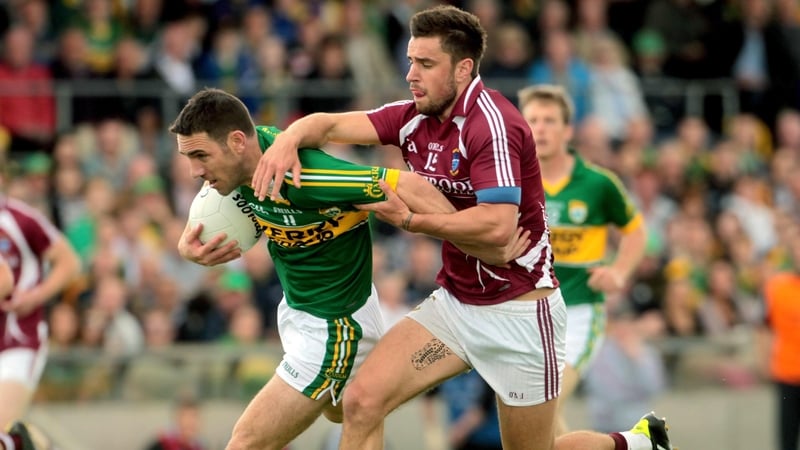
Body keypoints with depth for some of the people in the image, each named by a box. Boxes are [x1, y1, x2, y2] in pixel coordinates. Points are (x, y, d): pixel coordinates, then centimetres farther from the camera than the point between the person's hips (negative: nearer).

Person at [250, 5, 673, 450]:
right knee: (361, 402, -10)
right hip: (454, 304, 7)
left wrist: (411, 221, -23)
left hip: (518, 312, -7)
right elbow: (332, 125, -5)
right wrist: (289, 139, -27)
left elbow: (497, 226, -30)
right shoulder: (414, 118, 0)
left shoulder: (492, 122, -22)